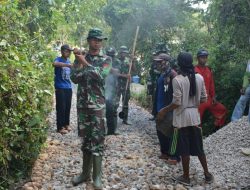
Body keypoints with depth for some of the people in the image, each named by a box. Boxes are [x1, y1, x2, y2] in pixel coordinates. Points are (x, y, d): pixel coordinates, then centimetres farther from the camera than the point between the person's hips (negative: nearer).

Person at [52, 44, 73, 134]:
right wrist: (67, 65, -42)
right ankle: (60, 127, 1)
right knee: (61, 108, -5)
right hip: (60, 88, -6)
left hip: (68, 87, 6)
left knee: (68, 107, 11)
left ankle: (66, 124, 24)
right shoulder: (58, 59, -8)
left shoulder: (68, 61, 14)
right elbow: (54, 64, -34)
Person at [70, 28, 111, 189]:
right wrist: (80, 64, -12)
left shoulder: (105, 60, 1)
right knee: (85, 138, 11)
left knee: (97, 139, -3)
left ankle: (97, 176, 5)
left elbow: (101, 76, -17)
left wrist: (86, 63, -16)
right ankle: (85, 173, 22)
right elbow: (74, 78, -1)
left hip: (98, 104, -3)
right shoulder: (80, 58, 9)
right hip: (82, 103, 3)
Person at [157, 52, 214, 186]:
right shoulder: (199, 78, -1)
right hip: (195, 116, 5)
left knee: (184, 149, 6)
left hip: (182, 117, -5)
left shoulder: (177, 80, -16)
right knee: (198, 147, 17)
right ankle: (207, 174, 27)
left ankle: (186, 177, 18)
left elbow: (177, 103, -17)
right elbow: (203, 99, 5)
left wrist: (163, 111, -4)